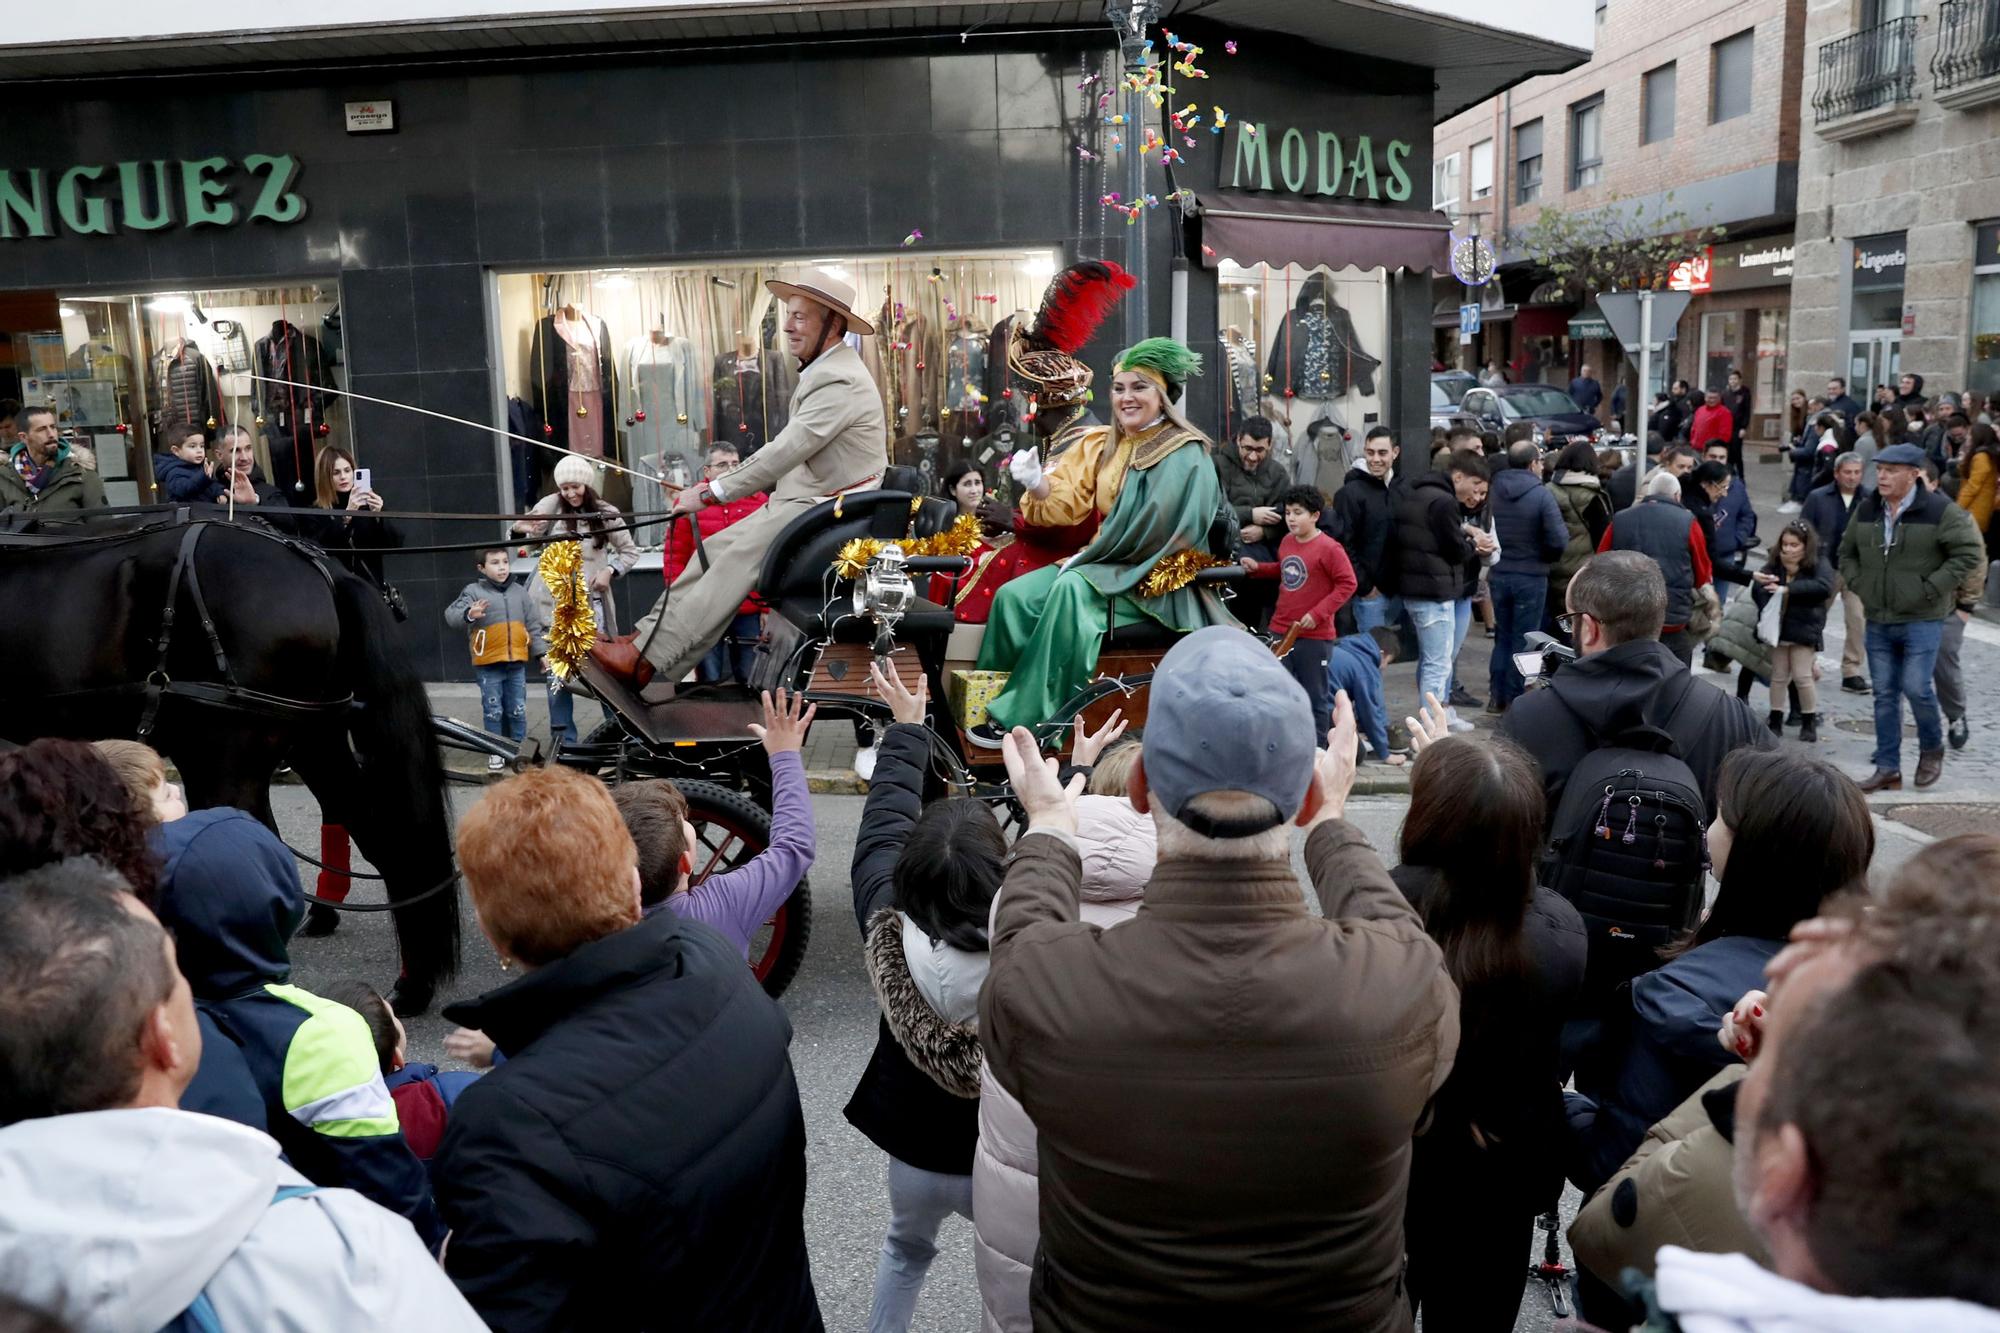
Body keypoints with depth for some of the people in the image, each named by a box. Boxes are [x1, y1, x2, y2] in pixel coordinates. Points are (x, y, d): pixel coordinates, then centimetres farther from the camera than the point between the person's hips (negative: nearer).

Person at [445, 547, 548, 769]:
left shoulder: (520, 592, 9)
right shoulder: (474, 591, -3)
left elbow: (534, 625, 12)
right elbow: (451, 615, -15)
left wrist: (542, 651, 7)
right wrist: (469, 614, -36)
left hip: (517, 663, 3)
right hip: (488, 664, -3)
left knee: (518, 709, 9)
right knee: (493, 710, 3)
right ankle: (496, 752, 12)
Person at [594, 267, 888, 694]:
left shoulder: (840, 381, -18)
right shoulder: (821, 371, 15)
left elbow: (786, 451, -22)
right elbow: (786, 451, 19)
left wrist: (713, 494, -18)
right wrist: (724, 483, 11)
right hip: (805, 499, 10)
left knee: (739, 555, -22)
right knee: (717, 549, -2)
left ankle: (646, 659, -23)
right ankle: (648, 635, -6)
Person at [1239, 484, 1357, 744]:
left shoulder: (1329, 548, -14)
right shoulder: (1287, 542, 7)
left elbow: (1347, 584, -14)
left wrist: (1318, 614, -19)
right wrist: (1258, 568, 7)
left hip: (1314, 636, -6)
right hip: (1281, 632, 6)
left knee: (1314, 696, 6)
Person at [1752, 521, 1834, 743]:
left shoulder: (1819, 564, -7)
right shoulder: (1774, 564, 1)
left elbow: (1824, 587, -25)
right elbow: (1758, 592, -3)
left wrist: (1787, 589, -30)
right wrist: (1761, 582, -27)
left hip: (1803, 630, -3)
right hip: (1778, 628, 3)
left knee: (1802, 676, -1)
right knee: (1779, 675, 10)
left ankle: (1809, 722, 14)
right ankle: (1776, 721, 18)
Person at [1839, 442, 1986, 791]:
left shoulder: (1940, 511, -10)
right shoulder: (1866, 510, 6)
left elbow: (1970, 553, -11)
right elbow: (1847, 553, 19)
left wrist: (1931, 589, -15)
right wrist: (1859, 586, 5)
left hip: (1922, 620, -5)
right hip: (1878, 621, 5)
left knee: (1916, 687, -10)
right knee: (1884, 694, 8)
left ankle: (1932, 749, 19)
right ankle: (1888, 769, 14)